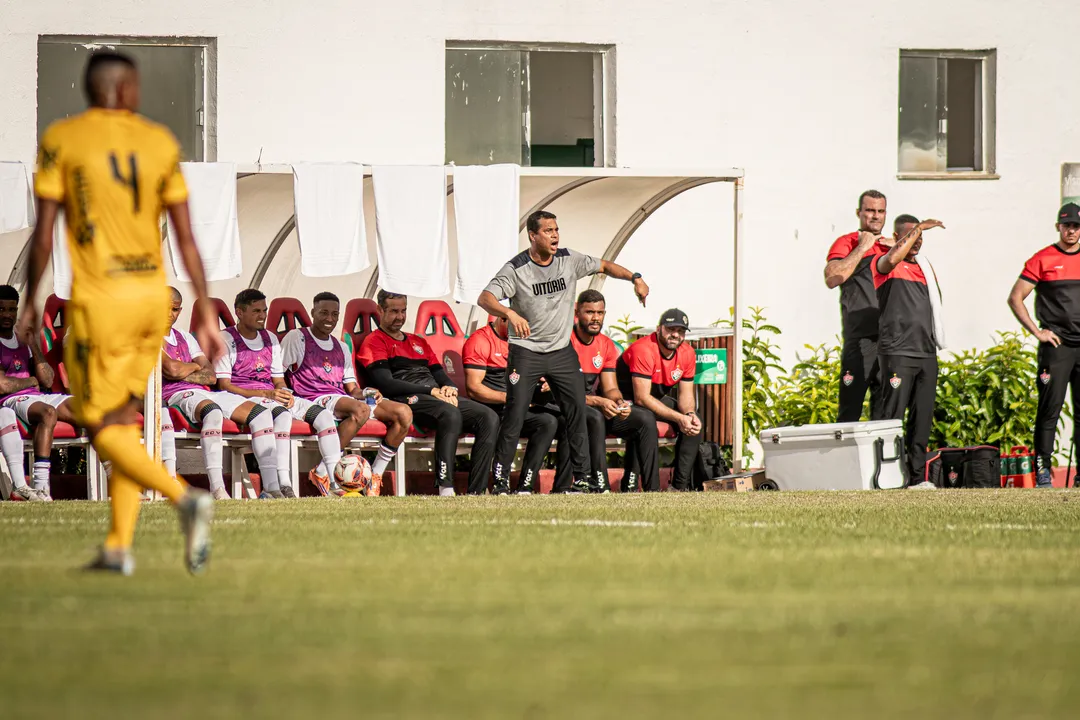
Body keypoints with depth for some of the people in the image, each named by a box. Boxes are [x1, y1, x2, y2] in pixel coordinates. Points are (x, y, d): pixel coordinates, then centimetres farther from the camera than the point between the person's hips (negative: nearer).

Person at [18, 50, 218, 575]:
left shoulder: (59, 140, -3)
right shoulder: (160, 143, 5)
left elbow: (43, 232, -5)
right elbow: (186, 236, 4)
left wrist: (30, 303, 6)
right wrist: (205, 314, 6)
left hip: (99, 300, -4)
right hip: (154, 295, 4)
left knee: (100, 427, 1)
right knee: (125, 418, 15)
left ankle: (185, 498, -21)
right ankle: (119, 547, 12)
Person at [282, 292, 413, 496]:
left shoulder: (341, 348, 27)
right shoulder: (297, 338, 7)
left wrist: (365, 393, 0)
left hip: (343, 399, 7)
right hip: (315, 400, -7)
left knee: (404, 413, -12)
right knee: (361, 409, -39)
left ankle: (376, 476, -8)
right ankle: (323, 472, -33)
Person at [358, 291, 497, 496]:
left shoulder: (418, 342, 31)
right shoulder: (374, 343, 6)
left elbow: (440, 375, 26)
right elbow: (386, 384, -8)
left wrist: (449, 388, -1)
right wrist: (431, 391, -12)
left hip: (441, 398, 8)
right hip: (407, 401, -8)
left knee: (489, 417, -17)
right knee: (450, 413, -38)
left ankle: (476, 491, -26)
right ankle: (446, 488, -43)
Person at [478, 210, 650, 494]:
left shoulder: (569, 260, 0)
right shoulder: (516, 269, -14)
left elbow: (604, 266, 15)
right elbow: (485, 298, -24)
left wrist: (635, 278, 0)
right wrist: (510, 314, -43)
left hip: (562, 350, 4)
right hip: (526, 351, -4)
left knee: (578, 411, 1)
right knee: (515, 414, -9)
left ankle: (583, 475, 9)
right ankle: (501, 479, -4)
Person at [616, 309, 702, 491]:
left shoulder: (687, 353, -5)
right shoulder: (643, 350, -28)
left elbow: (686, 393, 1)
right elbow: (642, 397, -32)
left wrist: (690, 414, -24)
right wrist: (679, 418, -34)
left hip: (660, 398, 8)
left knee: (695, 422, -10)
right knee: (646, 419, -38)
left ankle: (680, 486, -11)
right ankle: (652, 489, -36)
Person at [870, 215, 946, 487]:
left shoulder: (923, 265, 21)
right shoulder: (883, 261, 0)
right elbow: (891, 259, -25)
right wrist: (918, 228, -20)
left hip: (926, 352, 7)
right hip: (897, 351, -7)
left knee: (922, 418, 6)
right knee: (891, 416, -11)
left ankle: (917, 477, 9)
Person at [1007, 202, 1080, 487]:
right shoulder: (1043, 260, -1)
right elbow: (1015, 298, -2)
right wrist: (1037, 332, -8)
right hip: (1056, 345, -4)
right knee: (1050, 408, -6)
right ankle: (1042, 471, -4)